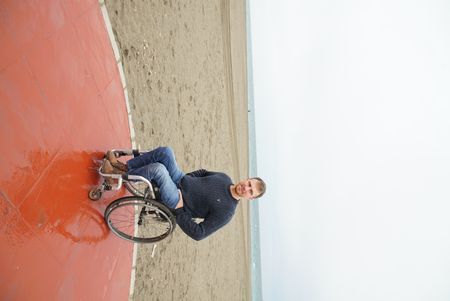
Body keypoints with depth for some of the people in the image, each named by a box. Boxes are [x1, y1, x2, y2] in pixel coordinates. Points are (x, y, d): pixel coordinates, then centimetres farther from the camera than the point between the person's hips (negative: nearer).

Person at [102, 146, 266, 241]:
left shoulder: (226, 212, -18)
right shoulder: (224, 178, 1)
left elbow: (198, 234, -20)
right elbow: (203, 173, 18)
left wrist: (179, 210, -20)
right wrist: (182, 179, 4)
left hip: (175, 201, -7)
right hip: (181, 181, 7)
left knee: (157, 168, -30)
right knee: (165, 151, -14)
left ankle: (118, 176, -5)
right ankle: (124, 166, 3)